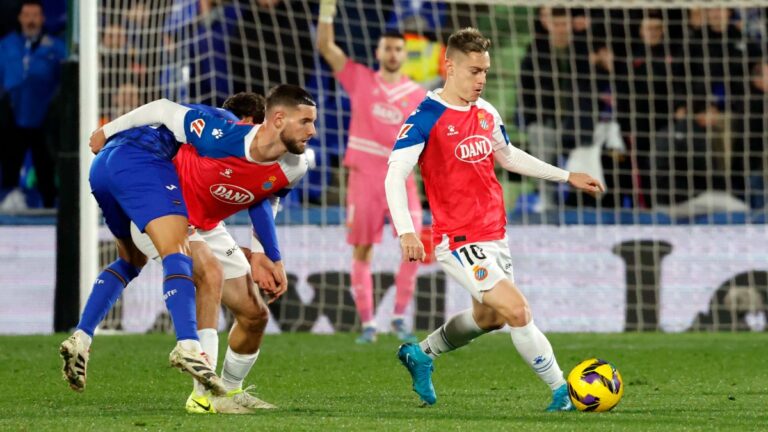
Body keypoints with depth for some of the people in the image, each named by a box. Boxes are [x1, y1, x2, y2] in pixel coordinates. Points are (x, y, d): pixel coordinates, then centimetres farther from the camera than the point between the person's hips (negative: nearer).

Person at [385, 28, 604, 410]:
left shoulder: (487, 114, 7)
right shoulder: (426, 119, -15)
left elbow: (508, 156, 25)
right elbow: (395, 175, -21)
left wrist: (566, 175, 24)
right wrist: (406, 232, -34)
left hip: (494, 235, 9)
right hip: (460, 240, -9)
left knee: (489, 317, 21)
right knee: (517, 310, -17)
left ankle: (420, 354, 42)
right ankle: (562, 393, -10)